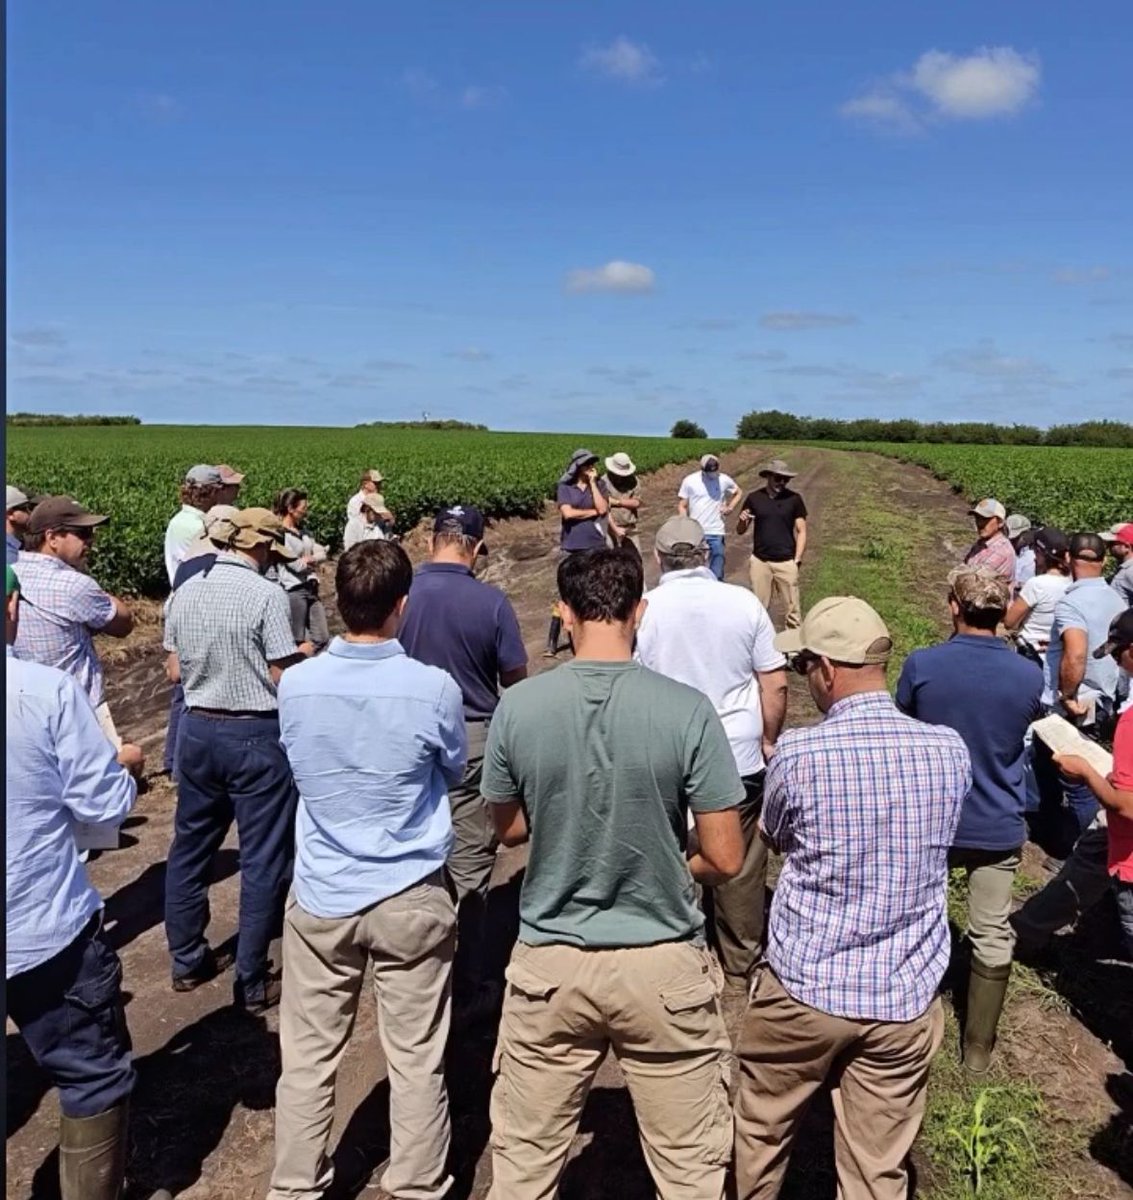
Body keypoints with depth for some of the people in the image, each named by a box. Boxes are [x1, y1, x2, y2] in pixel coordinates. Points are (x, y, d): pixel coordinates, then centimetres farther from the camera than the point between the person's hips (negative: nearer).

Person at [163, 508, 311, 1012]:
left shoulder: (185, 592, 2)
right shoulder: (266, 595, -16)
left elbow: (176, 669, 8)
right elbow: (282, 677, -15)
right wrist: (303, 654, 4)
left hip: (197, 729, 6)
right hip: (255, 736, -6)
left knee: (190, 847, 20)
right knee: (261, 860, 6)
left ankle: (187, 961, 33)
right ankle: (252, 982, 14)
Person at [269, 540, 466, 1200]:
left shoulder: (296, 684, -10)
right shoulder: (434, 687, -18)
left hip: (320, 897, 3)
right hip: (412, 900, -2)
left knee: (308, 1058, 17)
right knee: (417, 1062, 13)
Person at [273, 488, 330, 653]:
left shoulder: (303, 532, 14)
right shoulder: (280, 534, -12)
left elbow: (322, 554, 7)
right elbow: (297, 565, -16)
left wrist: (309, 559, -12)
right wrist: (315, 560, 1)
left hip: (311, 588, 8)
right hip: (293, 590, -8)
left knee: (321, 638, 8)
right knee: (297, 641, 1)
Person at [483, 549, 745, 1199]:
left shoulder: (518, 706, -11)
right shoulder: (687, 709, -16)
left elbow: (511, 829, 4)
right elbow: (725, 859, -11)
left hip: (550, 964, 2)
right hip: (663, 967, -1)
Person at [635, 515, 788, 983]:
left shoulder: (644, 609, -8)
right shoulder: (744, 602, -5)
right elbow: (775, 683, -2)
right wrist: (768, 740, 12)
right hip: (740, 758, 1)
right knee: (742, 864, 15)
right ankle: (741, 960, 30)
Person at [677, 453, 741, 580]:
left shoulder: (724, 480, -1)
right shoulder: (689, 481, -4)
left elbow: (737, 493, 18)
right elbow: (682, 506, 2)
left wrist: (729, 507, 1)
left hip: (716, 533, 1)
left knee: (716, 574, 2)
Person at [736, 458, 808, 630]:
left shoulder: (794, 499, 0)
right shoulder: (754, 498, 3)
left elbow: (801, 531, 3)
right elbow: (740, 531, 9)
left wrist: (797, 560, -6)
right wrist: (743, 521, -14)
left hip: (786, 562, -1)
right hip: (760, 561, 1)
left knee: (791, 609, 0)